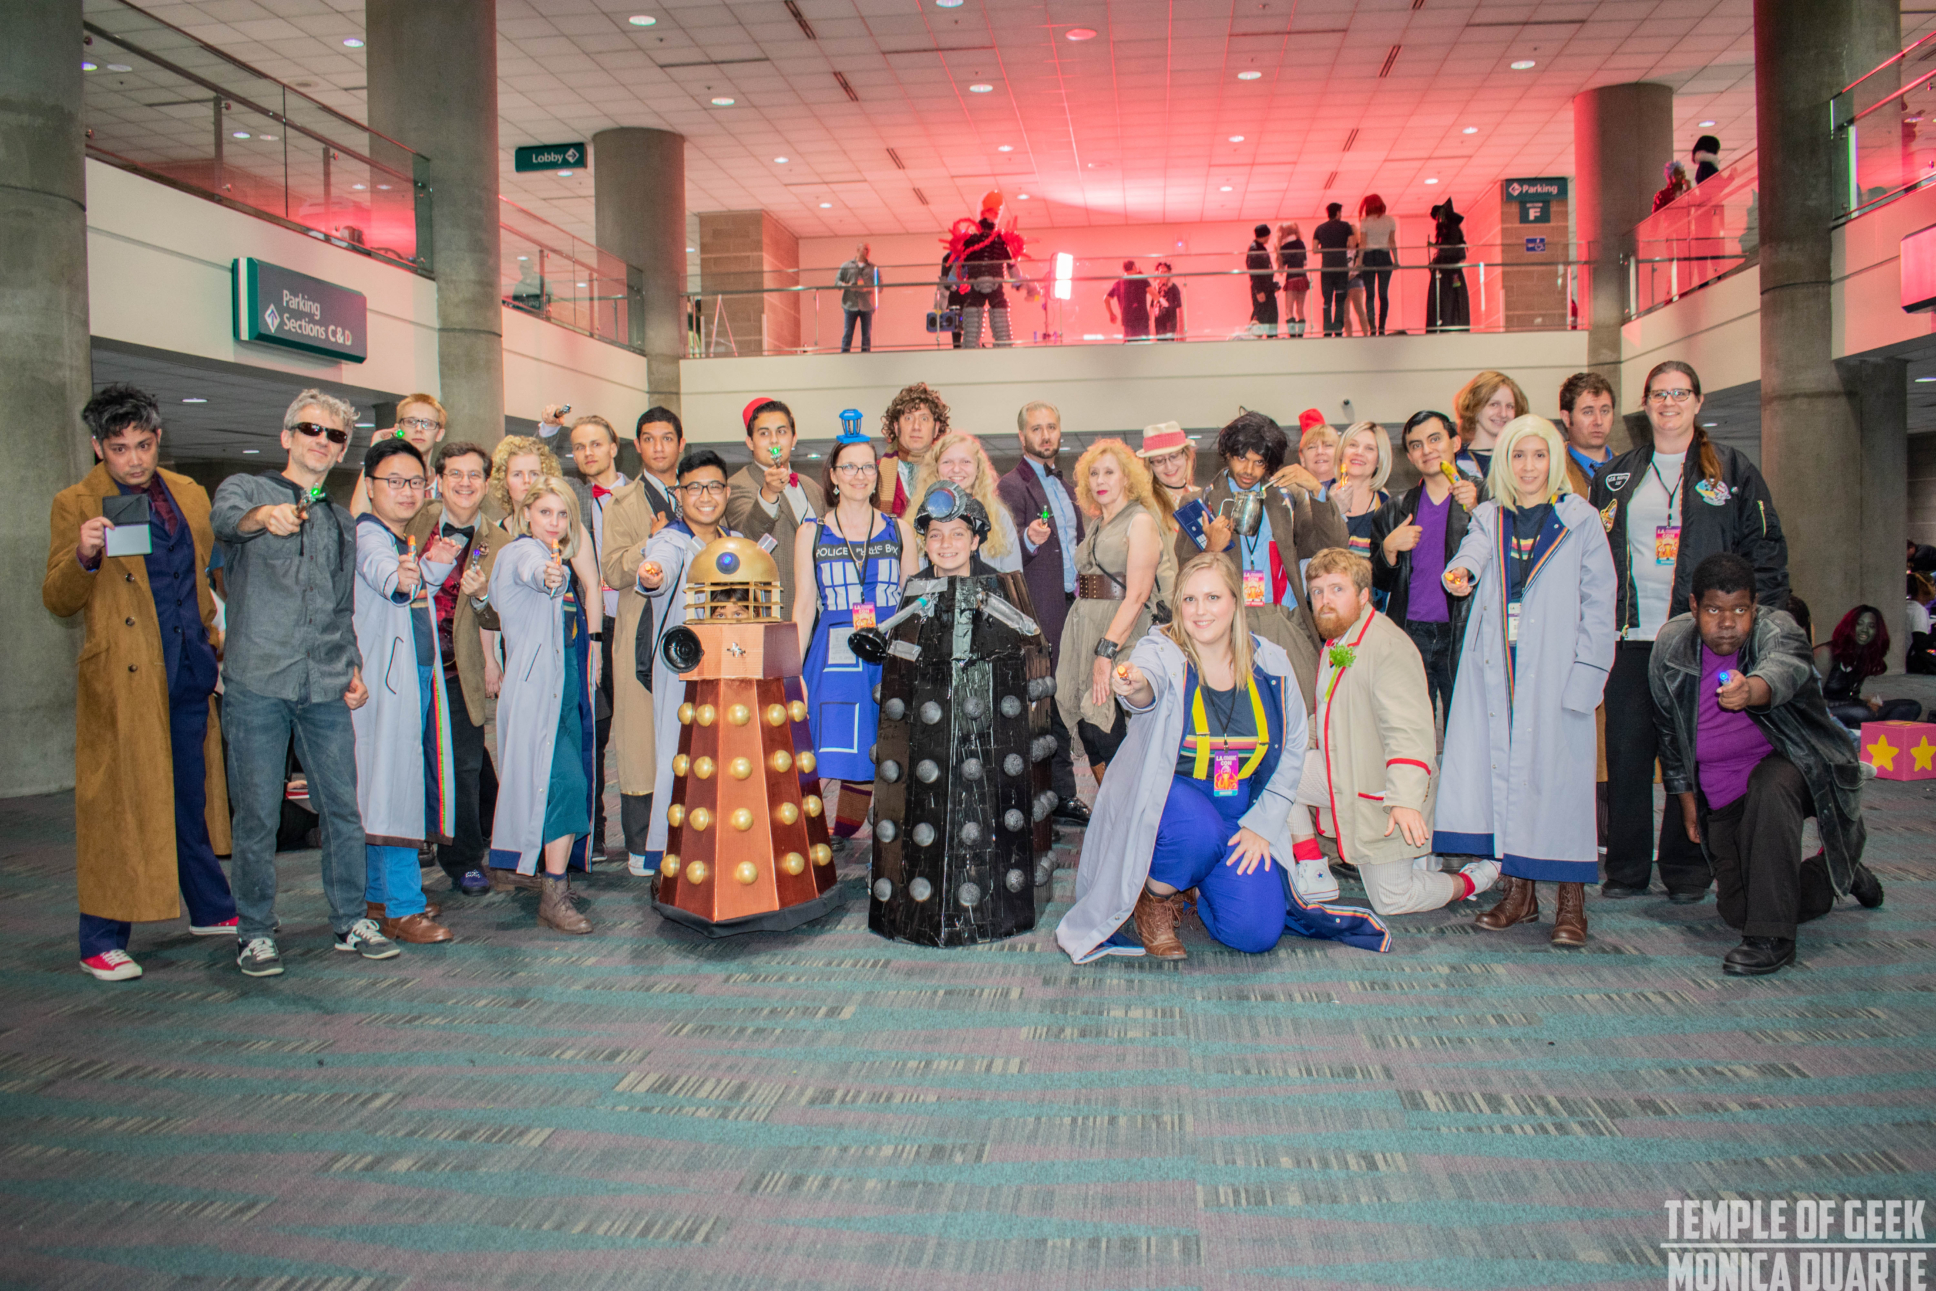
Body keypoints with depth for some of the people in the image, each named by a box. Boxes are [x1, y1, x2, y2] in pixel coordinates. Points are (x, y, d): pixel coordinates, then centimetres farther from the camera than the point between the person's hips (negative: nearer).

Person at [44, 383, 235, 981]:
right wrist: (84, 556, -24)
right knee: (117, 806, -1)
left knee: (193, 797, 15)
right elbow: (58, 600, -6)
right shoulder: (74, 505, -2)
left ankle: (211, 909, 28)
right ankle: (102, 942, 7)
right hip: (121, 679, -5)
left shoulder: (189, 495, 12)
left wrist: (216, 641, 18)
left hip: (190, 674, 5)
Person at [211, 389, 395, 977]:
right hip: (258, 683, -4)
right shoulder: (246, 488, 6)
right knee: (257, 814, 1)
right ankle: (255, 933, 14)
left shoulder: (341, 522, 20)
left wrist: (355, 668, 8)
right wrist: (263, 515, -43)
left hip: (327, 687, 4)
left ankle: (350, 920, 18)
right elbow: (223, 518, -20)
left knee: (343, 808, 5)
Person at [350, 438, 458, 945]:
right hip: (385, 676, -9)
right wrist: (400, 579, -54)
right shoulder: (367, 533, -10)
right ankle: (401, 909, -7)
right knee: (393, 783, -10)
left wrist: (434, 566, 1)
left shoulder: (409, 541, 17)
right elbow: (378, 568, -30)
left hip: (418, 674, 9)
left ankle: (381, 894, 22)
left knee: (405, 784, 12)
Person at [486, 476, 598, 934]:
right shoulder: (520, 552, -6)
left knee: (576, 784, 7)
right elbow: (534, 571, -34)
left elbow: (588, 618, 26)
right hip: (536, 688, -8)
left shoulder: (565, 561, 19)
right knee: (565, 781, -18)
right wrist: (549, 576, -54)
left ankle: (554, 888, 18)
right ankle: (554, 898, -14)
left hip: (570, 690, 8)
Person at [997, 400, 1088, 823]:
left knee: (1064, 703, 11)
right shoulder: (1011, 487, -5)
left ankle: (1062, 796, 17)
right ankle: (1060, 796, 1)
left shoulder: (1065, 485, 20)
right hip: (1041, 613, -7)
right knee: (1049, 706, -6)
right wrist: (1030, 540, -34)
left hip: (1072, 605, 8)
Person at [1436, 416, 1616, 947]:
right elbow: (1476, 548, -8)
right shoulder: (1489, 517, 14)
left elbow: (1598, 603, 3)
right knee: (1499, 766, 1)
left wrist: (1587, 672, -6)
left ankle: (1571, 900, 4)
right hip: (1496, 664, 3)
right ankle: (1519, 891, 13)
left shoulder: (1580, 520, 6)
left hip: (1554, 666, -3)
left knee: (1558, 769, -6)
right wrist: (1460, 571, -32)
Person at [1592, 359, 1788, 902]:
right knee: (1626, 749, 2)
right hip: (1630, 634, 2)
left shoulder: (1732, 470, 6)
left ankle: (1686, 870, 13)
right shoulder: (1616, 475, 13)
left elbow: (1765, 549, 4)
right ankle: (1626, 868, 12)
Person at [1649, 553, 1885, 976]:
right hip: (1720, 796, 5)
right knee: (1736, 911, 4)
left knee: (1769, 787, -40)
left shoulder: (1777, 628, -22)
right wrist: (1684, 794, 6)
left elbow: (1785, 665, -48)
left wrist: (1753, 689, -71)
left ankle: (1771, 938, -29)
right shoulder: (1671, 644, -9)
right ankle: (1831, 875, 37)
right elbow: (1668, 729, 6)